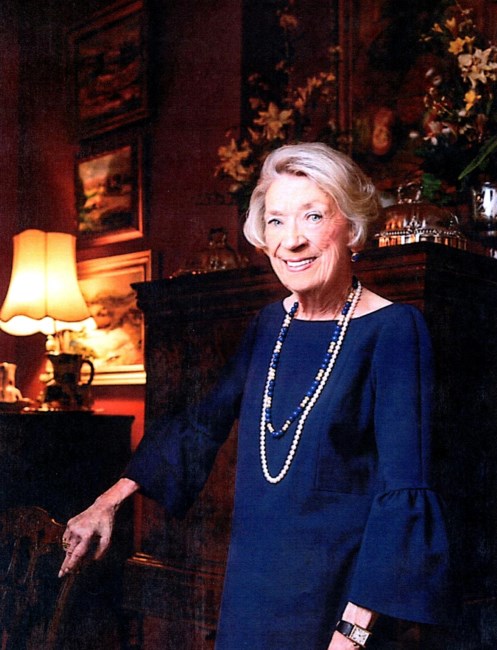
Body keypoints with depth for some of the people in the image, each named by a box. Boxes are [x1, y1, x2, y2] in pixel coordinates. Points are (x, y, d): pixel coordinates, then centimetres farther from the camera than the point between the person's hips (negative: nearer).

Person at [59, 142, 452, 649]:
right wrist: (111, 500, 13)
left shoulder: (393, 328, -14)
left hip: (334, 589, -5)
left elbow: (402, 488, -17)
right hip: (252, 583, 5)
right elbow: (205, 423, 15)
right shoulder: (269, 325, 3)